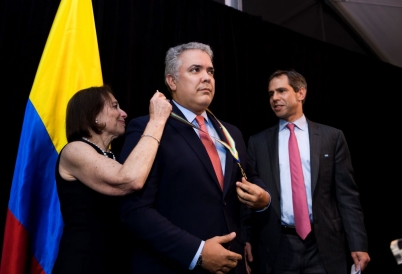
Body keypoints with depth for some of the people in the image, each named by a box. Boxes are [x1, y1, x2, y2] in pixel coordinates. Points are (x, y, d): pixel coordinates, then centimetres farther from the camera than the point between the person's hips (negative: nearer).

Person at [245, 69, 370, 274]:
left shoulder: (332, 137, 3)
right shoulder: (257, 142, 4)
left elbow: (347, 194, 1)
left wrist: (358, 243, -4)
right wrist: (246, 238, -2)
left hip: (324, 245, 0)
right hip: (277, 247, 1)